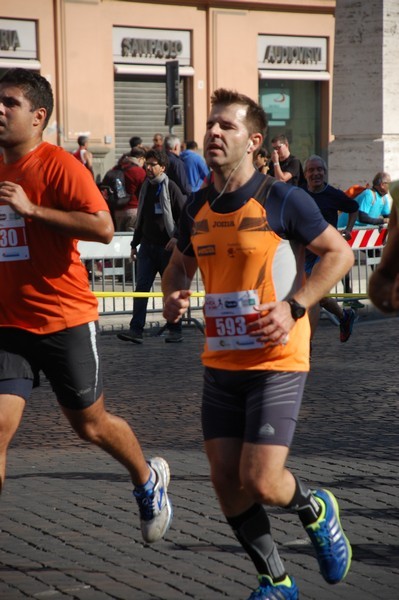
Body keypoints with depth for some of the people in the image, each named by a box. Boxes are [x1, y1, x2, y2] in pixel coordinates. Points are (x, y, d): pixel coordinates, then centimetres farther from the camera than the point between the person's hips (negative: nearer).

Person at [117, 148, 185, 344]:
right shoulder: (145, 187, 12)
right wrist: (135, 243, 19)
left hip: (167, 247, -5)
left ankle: (175, 330, 14)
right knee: (141, 287, -5)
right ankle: (136, 330, -9)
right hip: (147, 246, 5)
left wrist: (177, 238, -18)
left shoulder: (170, 188, -6)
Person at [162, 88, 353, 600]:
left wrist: (293, 307, -17)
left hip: (276, 362, -6)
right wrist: (172, 295, -1)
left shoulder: (283, 200, -11)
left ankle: (316, 510, 23)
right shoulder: (197, 207, 6)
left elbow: (339, 254, -6)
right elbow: (180, 263, 21)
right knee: (225, 482, 5)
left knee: (260, 482, -13)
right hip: (221, 363, 6)